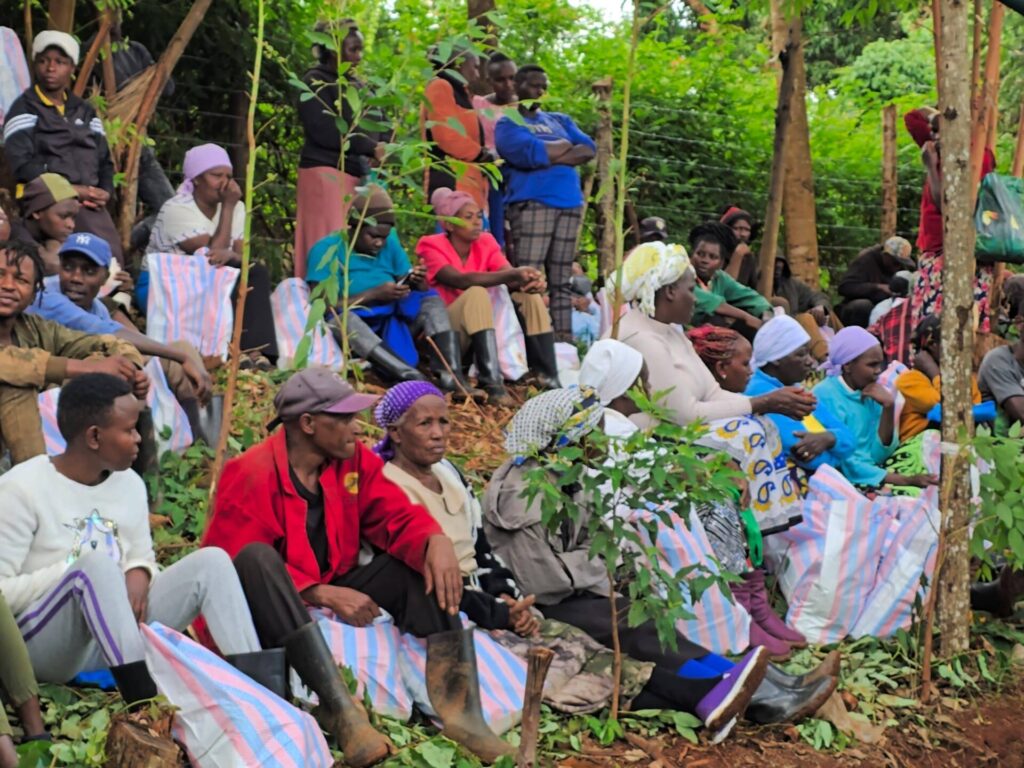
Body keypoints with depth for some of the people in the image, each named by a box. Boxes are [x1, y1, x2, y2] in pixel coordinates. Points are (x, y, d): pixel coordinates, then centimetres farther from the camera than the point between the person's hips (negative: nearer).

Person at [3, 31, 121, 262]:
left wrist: (105, 191, -1)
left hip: (90, 205, 6)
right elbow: (21, 163, -9)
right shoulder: (24, 109, 3)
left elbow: (103, 158, 21)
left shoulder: (85, 111, 22)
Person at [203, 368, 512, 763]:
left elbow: (397, 516, -2)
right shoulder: (251, 475, -18)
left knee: (422, 556, -10)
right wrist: (323, 593, -29)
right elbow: (237, 566, -22)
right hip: (264, 613, -6)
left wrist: (435, 540, -26)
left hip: (334, 595, 6)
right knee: (257, 557, -36)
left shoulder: (353, 460, 1)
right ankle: (342, 711, -47)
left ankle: (456, 702, -28)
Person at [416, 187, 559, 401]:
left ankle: (550, 381, -22)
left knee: (530, 296, -13)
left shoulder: (485, 242, 3)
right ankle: (491, 383, -40)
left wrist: (530, 281, -37)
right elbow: (461, 280, -31)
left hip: (483, 328, 6)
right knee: (476, 293, -32)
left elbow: (512, 280, -12)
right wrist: (513, 274, -41)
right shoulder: (432, 246, -13)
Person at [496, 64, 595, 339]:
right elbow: (528, 153, -13)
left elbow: (589, 149, 10)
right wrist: (565, 146, 2)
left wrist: (549, 156, -4)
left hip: (570, 204, 6)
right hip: (531, 204, -6)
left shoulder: (559, 120, 25)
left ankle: (564, 340, 3)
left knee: (561, 283, 4)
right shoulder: (508, 122, 6)